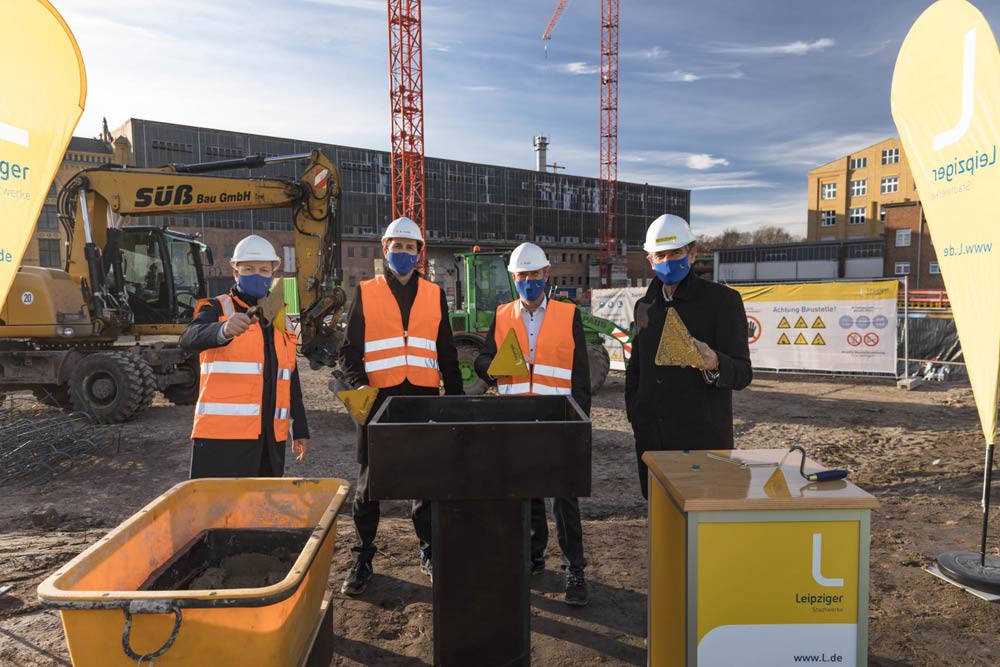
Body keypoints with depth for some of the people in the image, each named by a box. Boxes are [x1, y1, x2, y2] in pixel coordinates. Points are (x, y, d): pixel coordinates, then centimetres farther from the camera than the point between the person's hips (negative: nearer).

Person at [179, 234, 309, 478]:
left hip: (271, 437, 6)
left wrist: (300, 430, 17)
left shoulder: (281, 320, 17)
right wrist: (224, 330, -43)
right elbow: (189, 339, -22)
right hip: (222, 435, -5)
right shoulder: (217, 309, 1)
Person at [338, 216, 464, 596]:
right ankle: (362, 560, 21)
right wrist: (358, 384, -15)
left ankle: (430, 553, 26)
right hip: (378, 398, -2)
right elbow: (349, 350, 3)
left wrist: (456, 398, 9)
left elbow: (447, 353, 14)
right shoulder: (365, 293, 5)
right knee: (369, 482, 7)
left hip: (423, 398, 2)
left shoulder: (434, 295, 11)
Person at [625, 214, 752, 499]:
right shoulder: (645, 306, 12)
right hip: (652, 438, 5)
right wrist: (634, 412, 10)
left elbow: (742, 373, -9)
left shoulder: (723, 300, -4)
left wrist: (713, 364, -30)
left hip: (703, 436, -4)